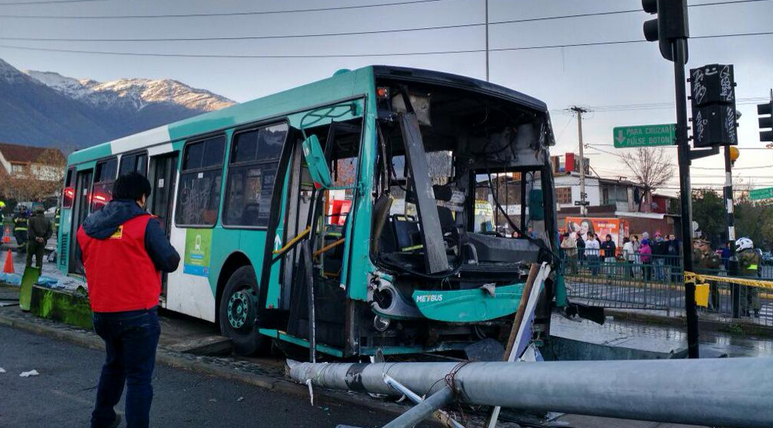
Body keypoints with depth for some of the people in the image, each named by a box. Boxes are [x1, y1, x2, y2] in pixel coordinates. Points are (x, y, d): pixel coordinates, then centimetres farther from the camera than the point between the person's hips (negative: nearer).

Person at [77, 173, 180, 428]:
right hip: (138, 313, -6)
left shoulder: (87, 227, 5)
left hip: (101, 312, 7)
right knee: (139, 375, 2)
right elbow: (171, 263, -10)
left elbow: (85, 261, 18)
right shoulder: (145, 224, -13)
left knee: (114, 364, 28)